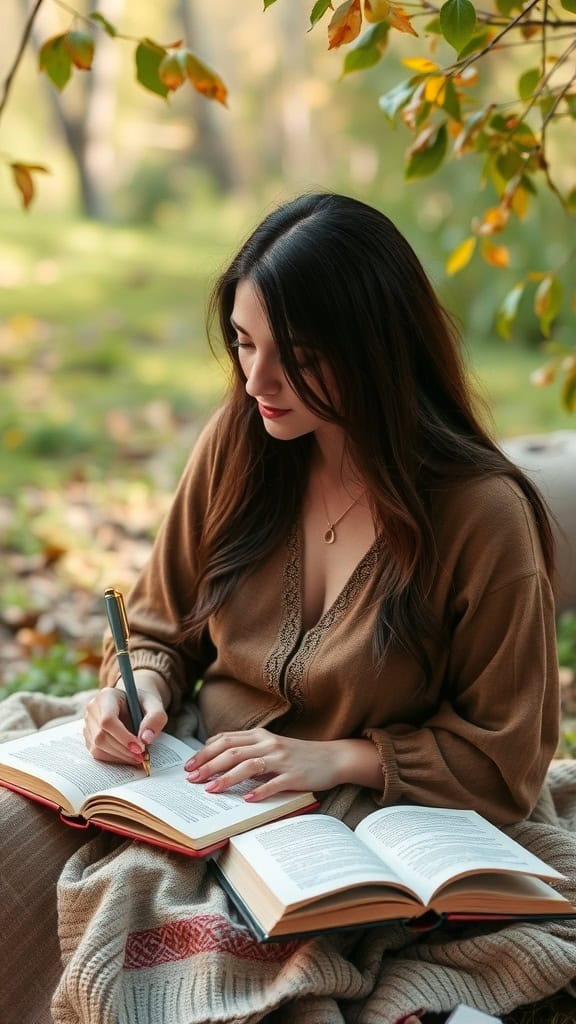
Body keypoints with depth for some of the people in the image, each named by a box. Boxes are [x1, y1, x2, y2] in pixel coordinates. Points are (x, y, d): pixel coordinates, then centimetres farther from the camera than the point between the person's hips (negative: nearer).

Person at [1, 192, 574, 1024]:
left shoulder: (481, 513, -14)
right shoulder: (238, 442, -1)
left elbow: (504, 759, -6)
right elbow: (163, 626, 12)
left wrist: (340, 757, -17)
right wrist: (140, 689, -9)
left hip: (358, 823, -5)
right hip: (195, 779, 5)